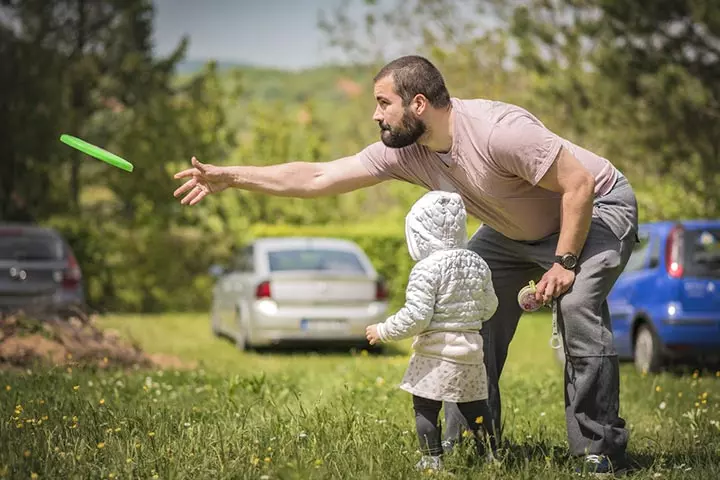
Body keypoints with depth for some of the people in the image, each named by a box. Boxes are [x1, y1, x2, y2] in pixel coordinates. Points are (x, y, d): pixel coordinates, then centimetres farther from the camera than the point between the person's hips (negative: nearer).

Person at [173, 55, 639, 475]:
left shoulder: (498, 131, -36)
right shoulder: (404, 150, -13)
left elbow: (580, 185, -31)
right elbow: (317, 177, -10)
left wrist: (563, 262, -29)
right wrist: (229, 176, -12)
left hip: (598, 209, -8)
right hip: (517, 232, 8)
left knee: (577, 304, -29)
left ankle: (600, 450, -19)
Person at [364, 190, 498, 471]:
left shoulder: (427, 269, -15)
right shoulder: (478, 264, 7)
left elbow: (415, 318, -19)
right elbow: (489, 307, 16)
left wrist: (383, 332, -6)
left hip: (436, 355, -7)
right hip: (471, 350, 7)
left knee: (425, 408, 3)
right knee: (475, 407, 16)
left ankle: (432, 461, 2)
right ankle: (489, 456, 22)